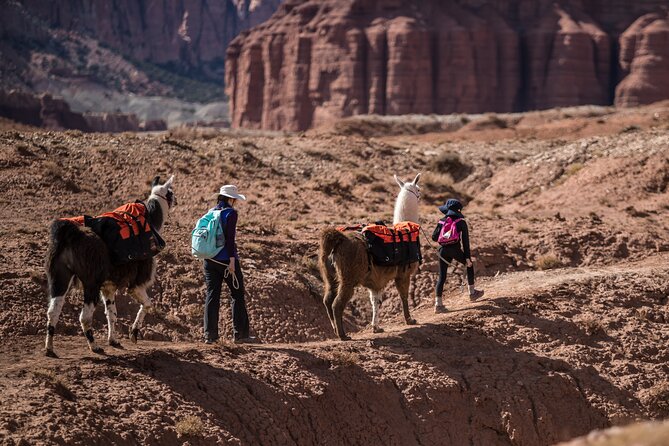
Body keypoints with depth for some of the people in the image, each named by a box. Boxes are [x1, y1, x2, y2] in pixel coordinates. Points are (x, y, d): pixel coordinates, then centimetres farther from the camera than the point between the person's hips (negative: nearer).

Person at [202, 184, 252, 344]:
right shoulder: (230, 213, -9)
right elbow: (230, 238, -16)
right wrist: (232, 260, -17)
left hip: (210, 261, 6)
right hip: (225, 259, -6)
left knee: (212, 296, 5)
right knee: (237, 295, 5)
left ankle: (209, 335, 1)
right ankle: (240, 334, 6)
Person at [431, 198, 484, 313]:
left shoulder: (442, 221, 8)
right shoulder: (461, 223, 1)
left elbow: (434, 237, 4)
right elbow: (465, 241, -1)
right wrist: (467, 257, 0)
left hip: (443, 250, 2)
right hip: (455, 250, -2)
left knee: (442, 276, 4)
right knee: (469, 265, 25)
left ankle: (438, 303, -4)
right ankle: (472, 292, 31)